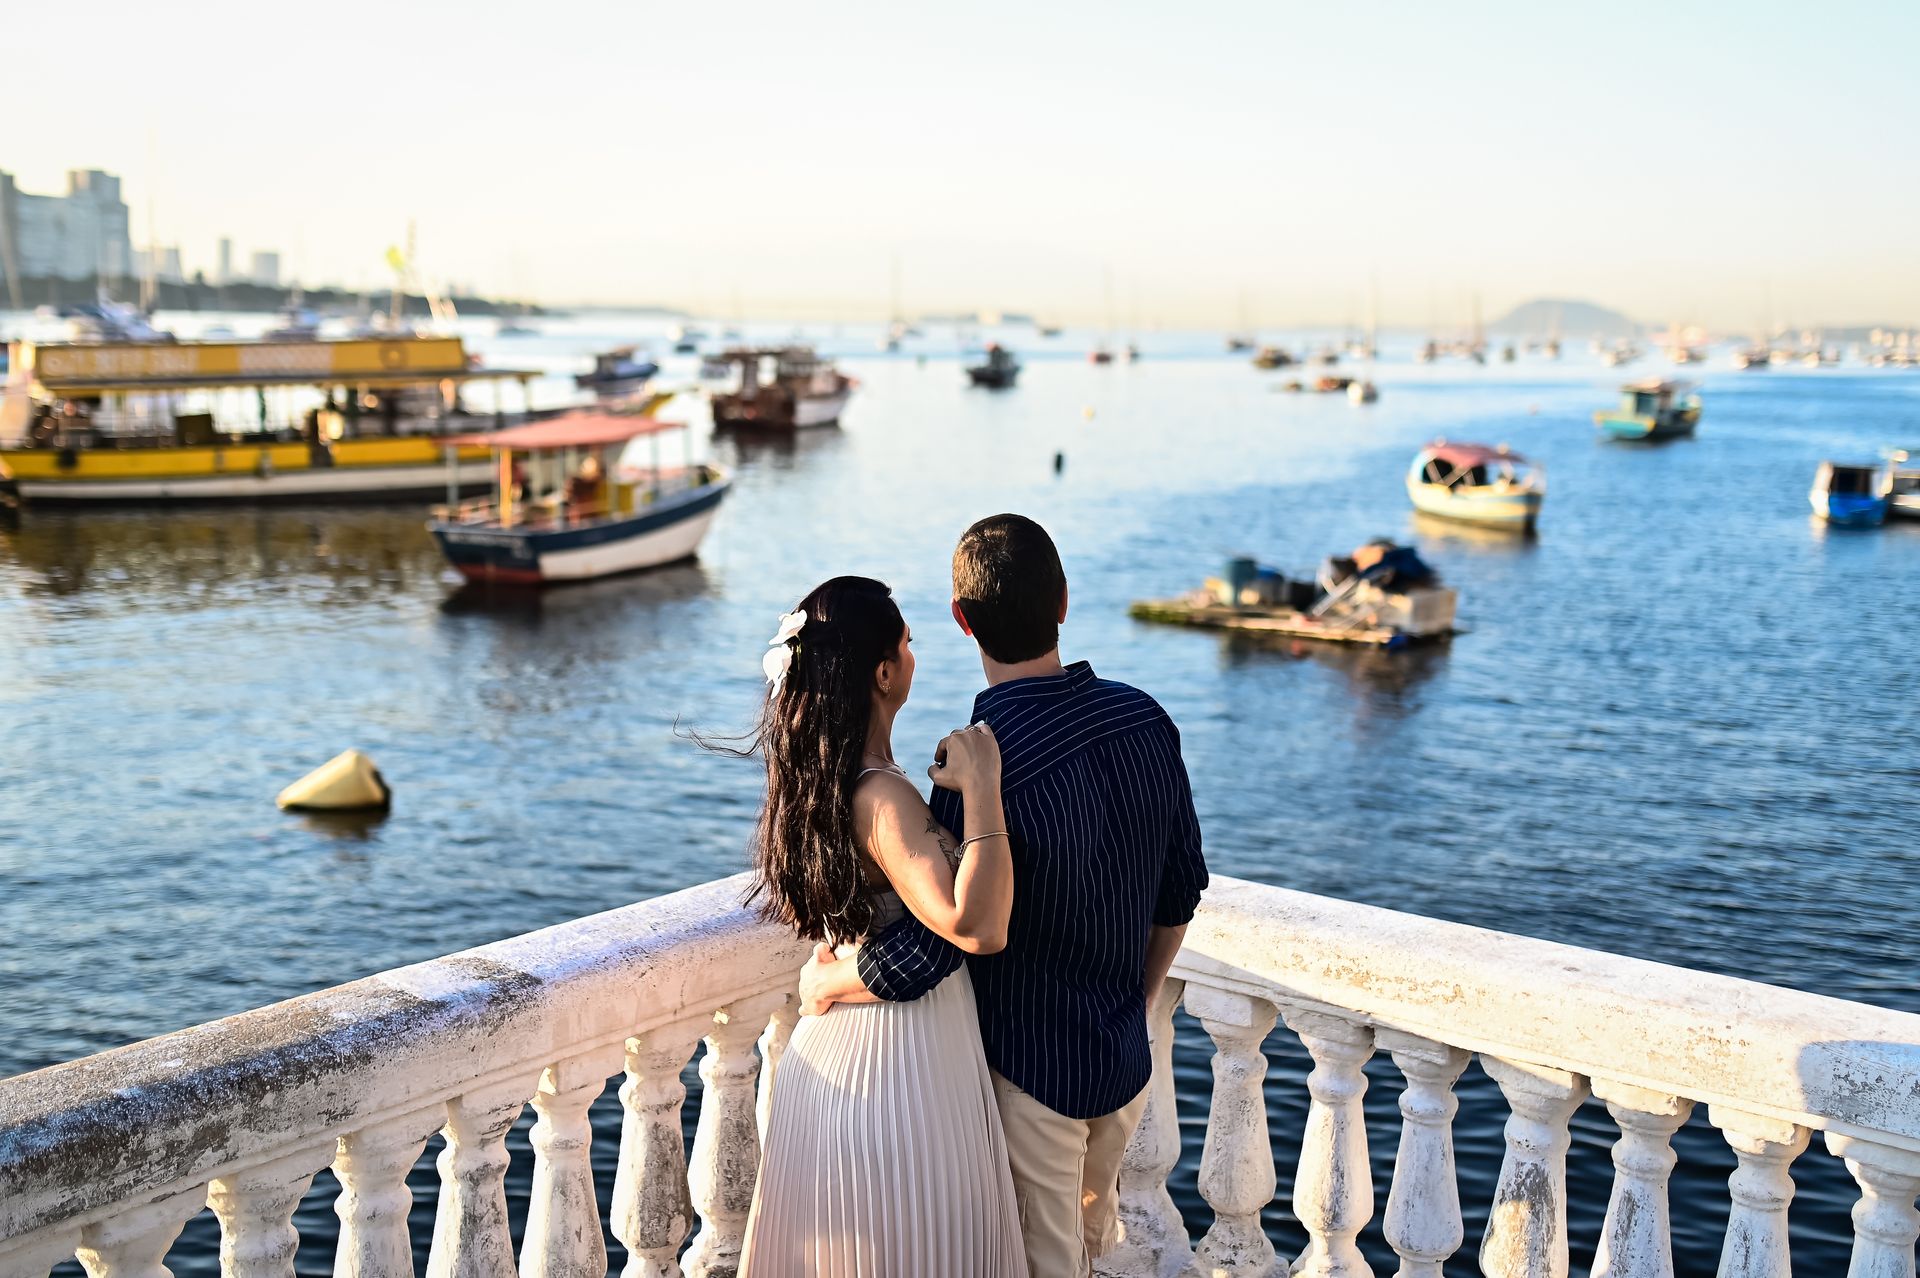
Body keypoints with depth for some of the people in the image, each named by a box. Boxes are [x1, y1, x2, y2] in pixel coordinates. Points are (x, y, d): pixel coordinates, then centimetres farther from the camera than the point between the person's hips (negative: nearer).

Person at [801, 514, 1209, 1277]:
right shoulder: (1145, 721, -7)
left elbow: (922, 958, -28)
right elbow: (1182, 889, 4)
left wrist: (822, 982, -8)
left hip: (1029, 1070, -6)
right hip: (1127, 1059, 6)